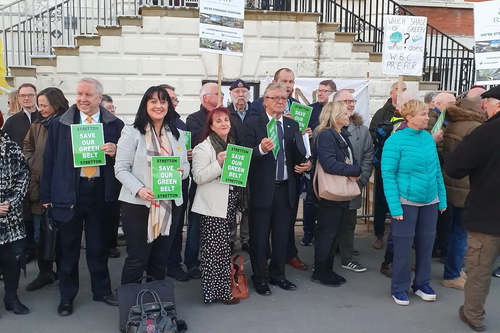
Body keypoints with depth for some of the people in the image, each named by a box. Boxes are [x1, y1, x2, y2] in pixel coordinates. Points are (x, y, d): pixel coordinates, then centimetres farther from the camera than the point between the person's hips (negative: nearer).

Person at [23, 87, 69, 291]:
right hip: (39, 188, 5)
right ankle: (45, 272, 27)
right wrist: (34, 166, 4)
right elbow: (27, 149, 19)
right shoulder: (37, 126, 10)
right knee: (40, 235, 11)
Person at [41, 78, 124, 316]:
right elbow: (49, 160, 3)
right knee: (69, 247, 10)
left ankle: (102, 291, 29)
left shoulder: (115, 124, 2)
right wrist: (47, 195, 1)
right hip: (68, 192, 0)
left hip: (100, 191, 0)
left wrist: (115, 152, -17)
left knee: (98, 246, 12)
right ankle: (66, 297, 26)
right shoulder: (60, 124, 2)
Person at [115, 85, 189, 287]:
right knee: (137, 259, 1)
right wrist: (139, 189, -24)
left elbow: (185, 164, 14)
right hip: (138, 204, -4)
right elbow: (121, 169, -8)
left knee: (160, 258, 13)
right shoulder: (132, 132, -4)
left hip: (169, 204, 5)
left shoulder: (176, 134, 12)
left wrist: (182, 171, -10)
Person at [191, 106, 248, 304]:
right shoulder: (204, 148, -8)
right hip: (213, 208, -7)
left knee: (223, 249, 13)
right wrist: (218, 163, -24)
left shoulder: (232, 145, 16)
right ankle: (216, 291, 6)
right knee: (216, 250, -5)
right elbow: (198, 177, -16)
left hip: (229, 206, 7)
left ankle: (223, 288, 23)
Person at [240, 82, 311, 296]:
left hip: (286, 189, 5)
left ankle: (278, 275, 30)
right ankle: (259, 278, 22)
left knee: (282, 235, 14)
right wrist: (261, 149, -32)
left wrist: (304, 164, -4)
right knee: (259, 236, 6)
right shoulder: (252, 124, -4)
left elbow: (298, 155, 16)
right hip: (262, 189, -4)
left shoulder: (293, 126, 11)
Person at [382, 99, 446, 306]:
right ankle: (399, 288, 23)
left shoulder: (428, 138, 4)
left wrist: (442, 199, 8)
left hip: (430, 202, 5)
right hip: (406, 202, -5)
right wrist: (395, 207, -17)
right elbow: (388, 175, -13)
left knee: (426, 243, 14)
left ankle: (422, 283, 33)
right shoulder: (395, 141, -13)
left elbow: (437, 170, 10)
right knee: (403, 245, 5)